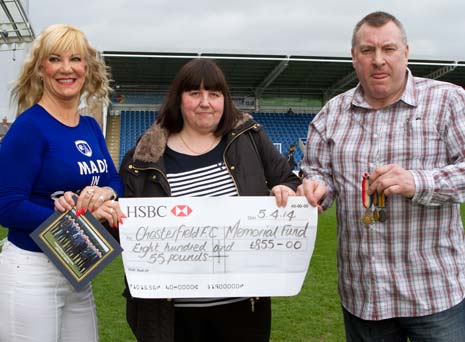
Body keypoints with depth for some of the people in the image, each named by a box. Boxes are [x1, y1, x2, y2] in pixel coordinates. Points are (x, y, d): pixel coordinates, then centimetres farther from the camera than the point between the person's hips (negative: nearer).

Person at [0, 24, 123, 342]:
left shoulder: (91, 127, 6)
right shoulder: (29, 126, -14)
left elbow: (115, 181, 8)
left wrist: (104, 194, -15)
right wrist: (80, 220, -23)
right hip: (31, 271, -7)